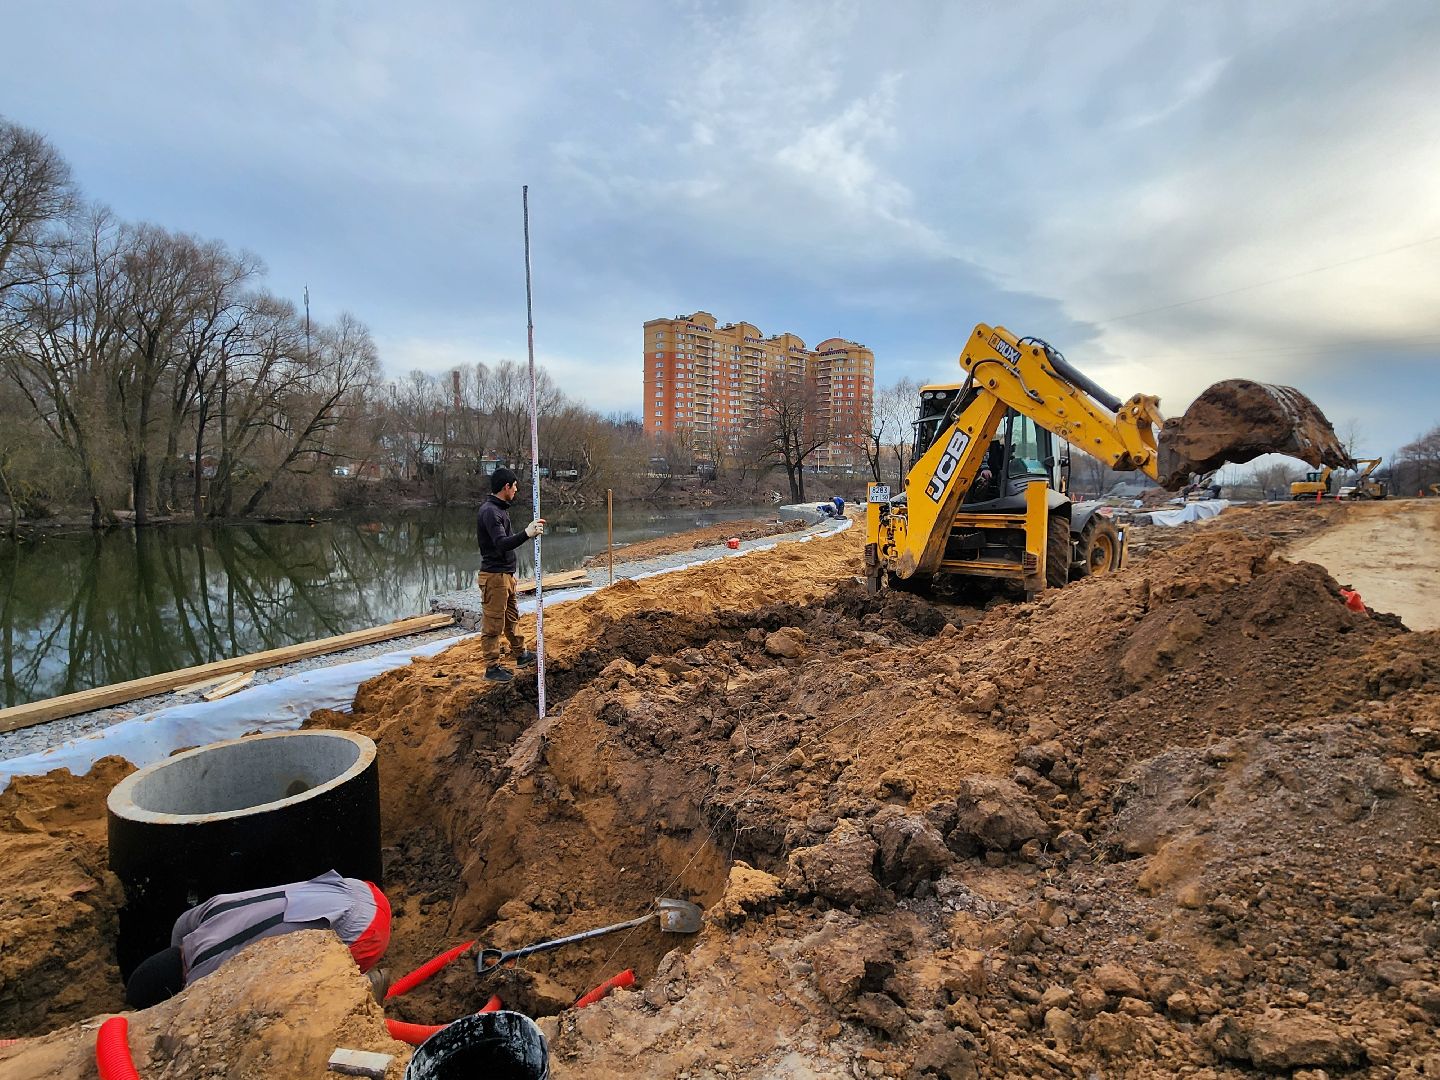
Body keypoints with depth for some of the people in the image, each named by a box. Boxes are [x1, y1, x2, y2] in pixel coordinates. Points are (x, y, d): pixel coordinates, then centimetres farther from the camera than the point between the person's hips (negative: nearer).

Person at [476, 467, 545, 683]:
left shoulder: (500, 509, 12)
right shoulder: (489, 511, -21)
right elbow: (502, 543, -33)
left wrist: (531, 531, 23)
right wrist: (526, 534, -45)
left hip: (506, 574, 11)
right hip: (494, 576, -10)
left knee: (512, 617, 22)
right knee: (493, 624, -1)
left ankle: (521, 654, 36)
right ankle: (492, 668, 8)